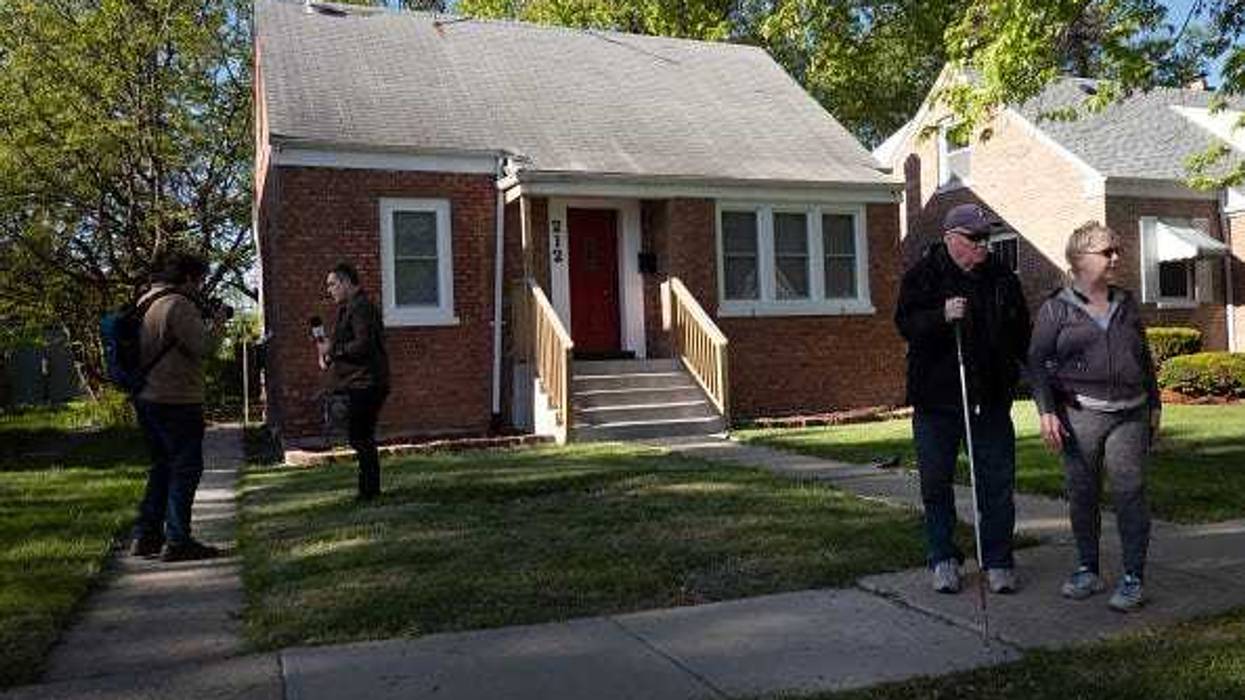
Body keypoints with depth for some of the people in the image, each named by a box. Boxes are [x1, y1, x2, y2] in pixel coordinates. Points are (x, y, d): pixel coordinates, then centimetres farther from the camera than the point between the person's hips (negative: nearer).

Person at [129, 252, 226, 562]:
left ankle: (145, 536, 21)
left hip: (147, 398, 10)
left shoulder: (146, 303, 16)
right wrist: (213, 325, -2)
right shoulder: (178, 305, -15)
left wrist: (204, 324, 12)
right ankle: (177, 541, 0)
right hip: (176, 400, -10)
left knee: (163, 467, 18)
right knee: (186, 468, -2)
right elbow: (201, 346, -20)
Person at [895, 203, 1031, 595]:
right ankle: (943, 560, 20)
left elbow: (1021, 329, 21)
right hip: (936, 397, -2)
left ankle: (998, 561, 18)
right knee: (936, 483, 6)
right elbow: (906, 323, -13)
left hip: (991, 398, 3)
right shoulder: (923, 276, -2)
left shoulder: (1002, 279, 9)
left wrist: (1013, 365, 10)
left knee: (998, 482, 5)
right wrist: (942, 317, -28)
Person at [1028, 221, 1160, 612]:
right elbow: (1037, 361, -3)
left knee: (1130, 492, -4)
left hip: (1130, 415, 2)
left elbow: (1145, 358, 22)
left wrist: (1154, 405, 20)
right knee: (1081, 495, 4)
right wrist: (1047, 411, -11)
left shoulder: (1126, 305, 15)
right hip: (1080, 415, -2)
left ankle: (1133, 578, 3)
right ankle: (1088, 570, 18)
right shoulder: (1056, 309, 1)